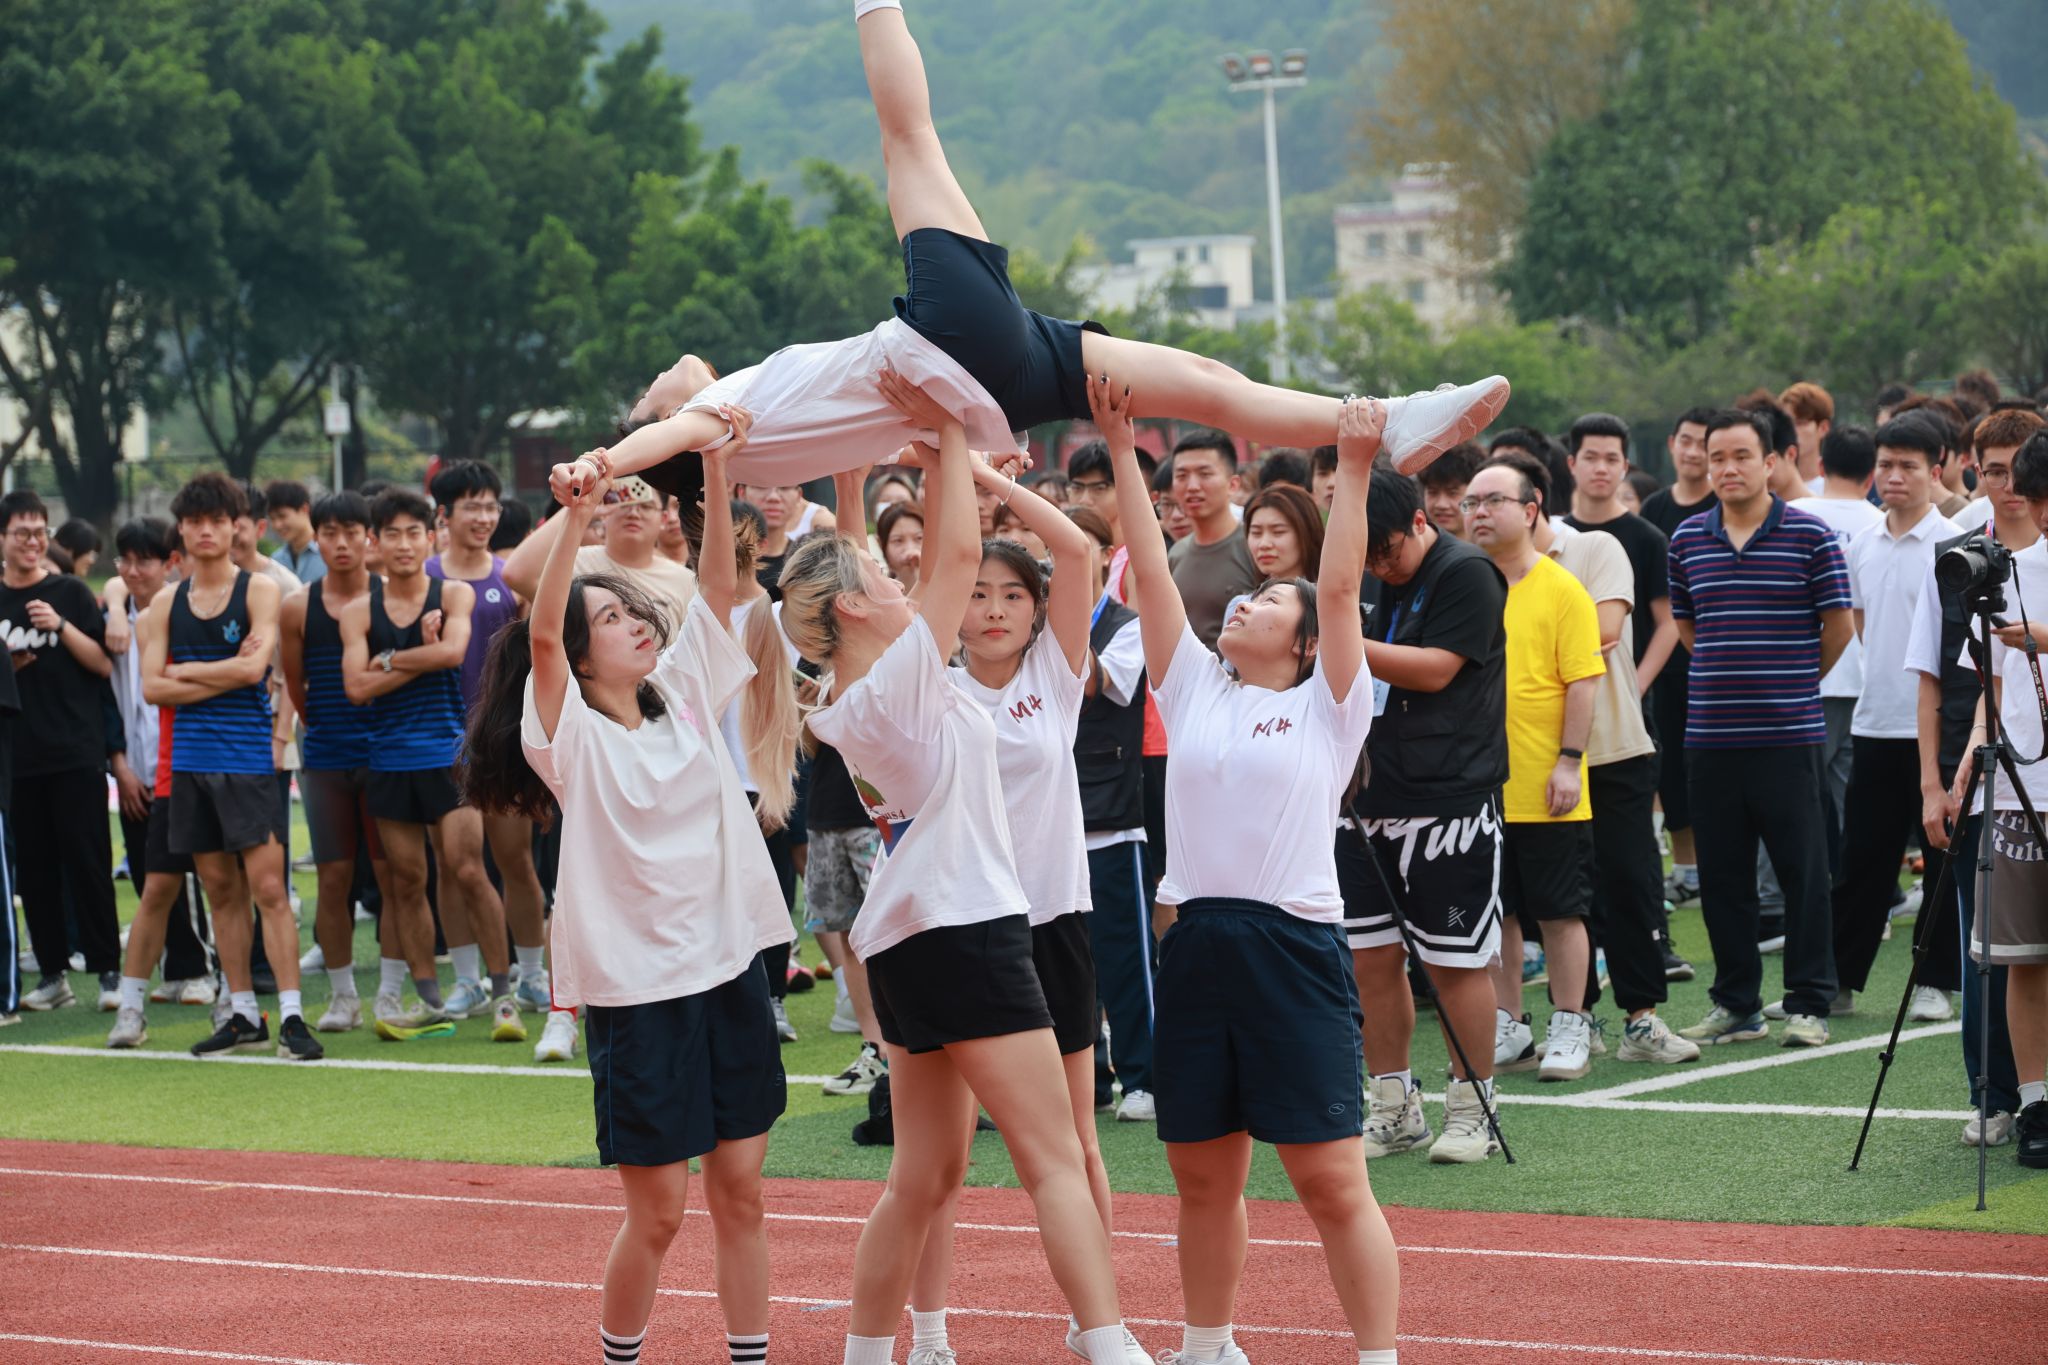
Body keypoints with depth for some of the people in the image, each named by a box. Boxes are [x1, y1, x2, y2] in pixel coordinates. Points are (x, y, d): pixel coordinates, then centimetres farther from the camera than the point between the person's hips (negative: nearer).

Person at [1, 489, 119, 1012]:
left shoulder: (70, 593, 3)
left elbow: (104, 664, -2)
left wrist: (61, 626, -14)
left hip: (76, 755, -3)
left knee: (87, 862, -4)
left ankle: (109, 970, 0)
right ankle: (53, 974, 12)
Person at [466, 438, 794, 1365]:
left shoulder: (684, 696, 8)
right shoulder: (572, 735, -7)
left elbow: (717, 585, 1)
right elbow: (540, 634, -23)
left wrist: (715, 471, -11)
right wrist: (576, 516, -34)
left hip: (731, 969, 5)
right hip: (638, 990, -5)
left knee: (739, 1192, 9)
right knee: (658, 1212, 0)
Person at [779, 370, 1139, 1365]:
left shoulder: (846, 703, 10)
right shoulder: (897, 682, -13)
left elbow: (941, 565, 20)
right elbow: (959, 557, -14)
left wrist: (941, 464, 16)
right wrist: (952, 435, -6)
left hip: (911, 941, 9)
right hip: (963, 935, -9)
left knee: (924, 1177, 12)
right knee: (1056, 1161, -9)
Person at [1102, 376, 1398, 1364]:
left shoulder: (1328, 708, 3)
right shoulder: (1194, 689, 13)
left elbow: (1339, 587, -8)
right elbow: (1151, 572, 7)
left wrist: (1354, 469, -16)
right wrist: (1120, 449, 2)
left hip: (1295, 949, -4)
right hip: (1198, 942, 5)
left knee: (1331, 1181, -5)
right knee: (1204, 1177, 13)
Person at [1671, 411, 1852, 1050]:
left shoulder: (1810, 536, -3)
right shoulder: (1688, 540, 9)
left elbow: (1839, 627, 3)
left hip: (1788, 734, -4)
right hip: (1711, 734, 4)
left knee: (1802, 871, -1)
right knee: (1722, 875, 7)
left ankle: (1808, 1004, 6)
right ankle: (1735, 1003, 17)